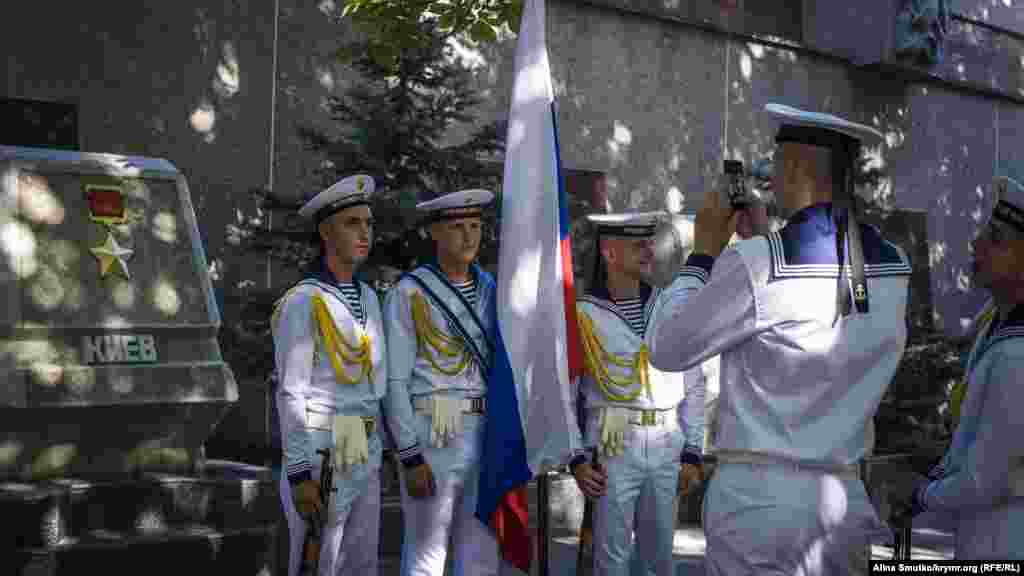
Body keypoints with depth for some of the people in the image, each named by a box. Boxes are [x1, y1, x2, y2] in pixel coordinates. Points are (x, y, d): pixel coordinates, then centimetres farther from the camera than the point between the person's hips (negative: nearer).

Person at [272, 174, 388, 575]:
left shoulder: (367, 298, 12)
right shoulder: (302, 303, -13)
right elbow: (290, 394, -15)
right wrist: (299, 476, -19)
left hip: (364, 458, 8)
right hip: (320, 458, -8)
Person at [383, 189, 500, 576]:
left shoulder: (490, 290, 10)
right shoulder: (408, 295, -8)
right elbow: (395, 382, -10)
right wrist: (411, 459, -16)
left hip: (485, 438, 6)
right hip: (431, 441, -6)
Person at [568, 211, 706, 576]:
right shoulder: (584, 315, -5)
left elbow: (693, 385, 9)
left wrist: (692, 453, 5)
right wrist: (576, 458, -7)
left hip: (667, 447, 3)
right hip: (614, 447, -3)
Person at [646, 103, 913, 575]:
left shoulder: (759, 262, -16)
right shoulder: (892, 267, 3)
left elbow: (666, 349, -5)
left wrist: (703, 253, 4)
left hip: (758, 497, -6)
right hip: (844, 500, 6)